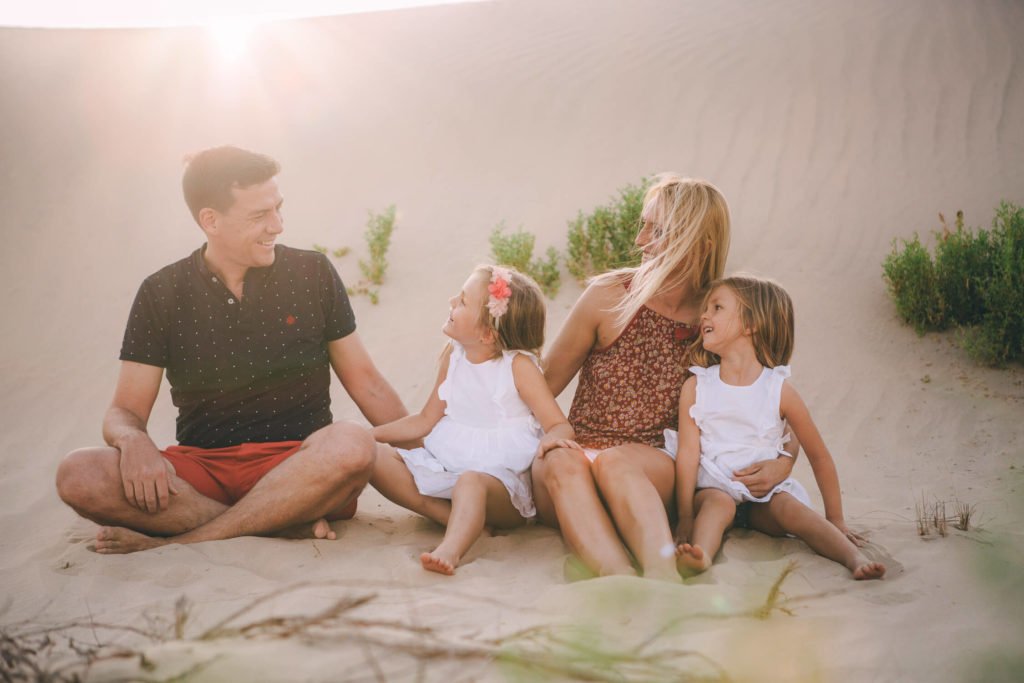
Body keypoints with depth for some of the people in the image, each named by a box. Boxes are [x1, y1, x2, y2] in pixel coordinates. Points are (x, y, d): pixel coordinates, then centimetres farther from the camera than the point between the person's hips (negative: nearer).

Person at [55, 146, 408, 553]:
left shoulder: (312, 274, 5)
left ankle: (182, 542, -25)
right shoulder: (161, 294, 4)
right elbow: (124, 412, 3)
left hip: (297, 470, -1)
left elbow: (365, 383, 11)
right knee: (78, 476, -25)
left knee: (349, 446, -34)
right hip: (201, 470, 1)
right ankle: (287, 526, -27)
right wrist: (133, 441, -22)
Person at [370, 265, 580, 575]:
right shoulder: (453, 355, 9)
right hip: (443, 465, 7)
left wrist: (553, 437, -36)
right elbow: (427, 420, 16)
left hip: (499, 476, -7)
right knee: (374, 457, -12)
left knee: (471, 482, -40)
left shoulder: (519, 365, -8)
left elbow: (560, 425, -11)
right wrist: (370, 434, 10)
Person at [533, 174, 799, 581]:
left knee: (616, 461, -36)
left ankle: (662, 572, -60)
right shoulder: (609, 296, 0)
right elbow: (545, 385, 6)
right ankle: (620, 576, -57)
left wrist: (782, 463, -9)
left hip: (652, 475, -1)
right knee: (562, 462, -35)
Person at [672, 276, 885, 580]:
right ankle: (700, 554, -56)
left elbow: (819, 456, 3)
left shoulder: (780, 391, -3)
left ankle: (854, 558, -38)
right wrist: (685, 516, -14)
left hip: (765, 492, 1)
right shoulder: (696, 387, 0)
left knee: (788, 506, -28)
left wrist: (835, 521, 6)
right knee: (719, 502, -31)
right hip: (713, 489, 0)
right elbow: (688, 453, -5)